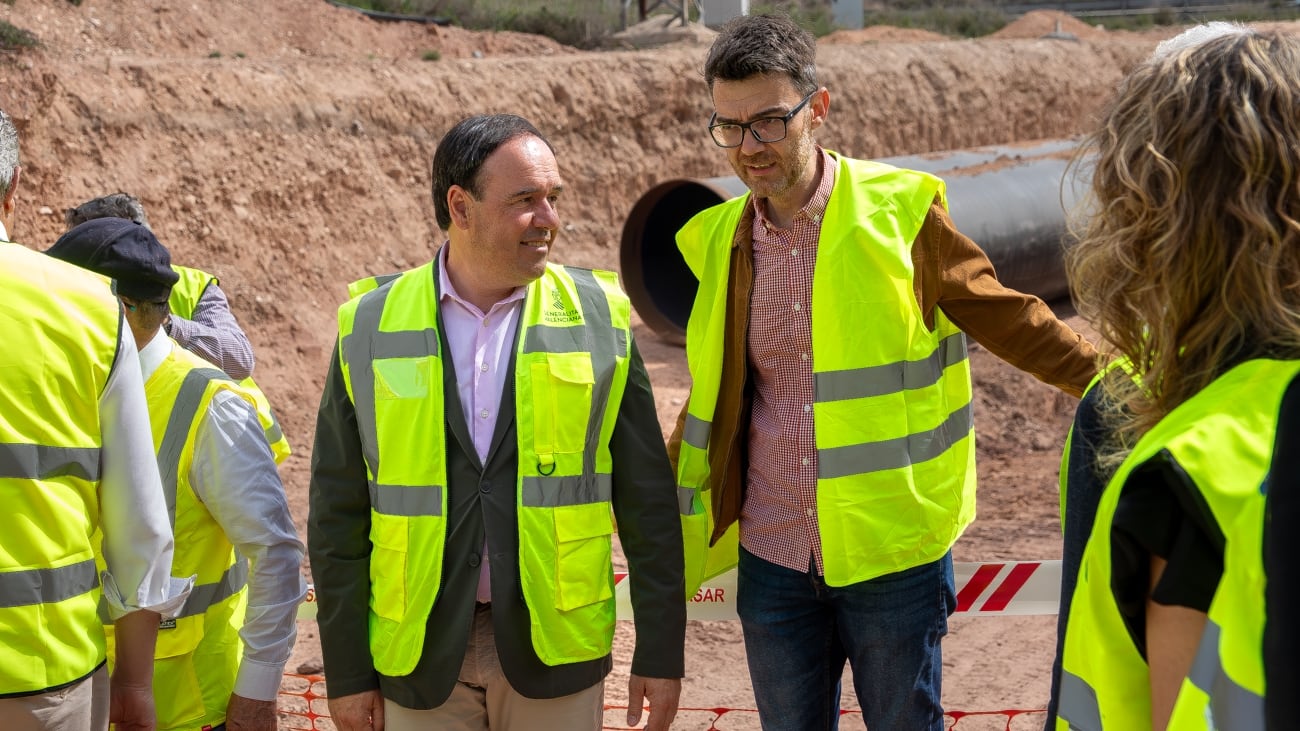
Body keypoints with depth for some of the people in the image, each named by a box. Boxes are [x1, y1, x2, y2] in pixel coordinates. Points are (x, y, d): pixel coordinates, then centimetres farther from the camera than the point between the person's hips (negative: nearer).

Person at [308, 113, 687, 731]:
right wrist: (347, 672, 2)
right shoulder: (368, 328, 0)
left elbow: (648, 502, 2)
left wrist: (661, 651, 1)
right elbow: (338, 514, 3)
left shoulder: (600, 317, 0)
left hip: (555, 650, 0)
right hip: (420, 654, 0)